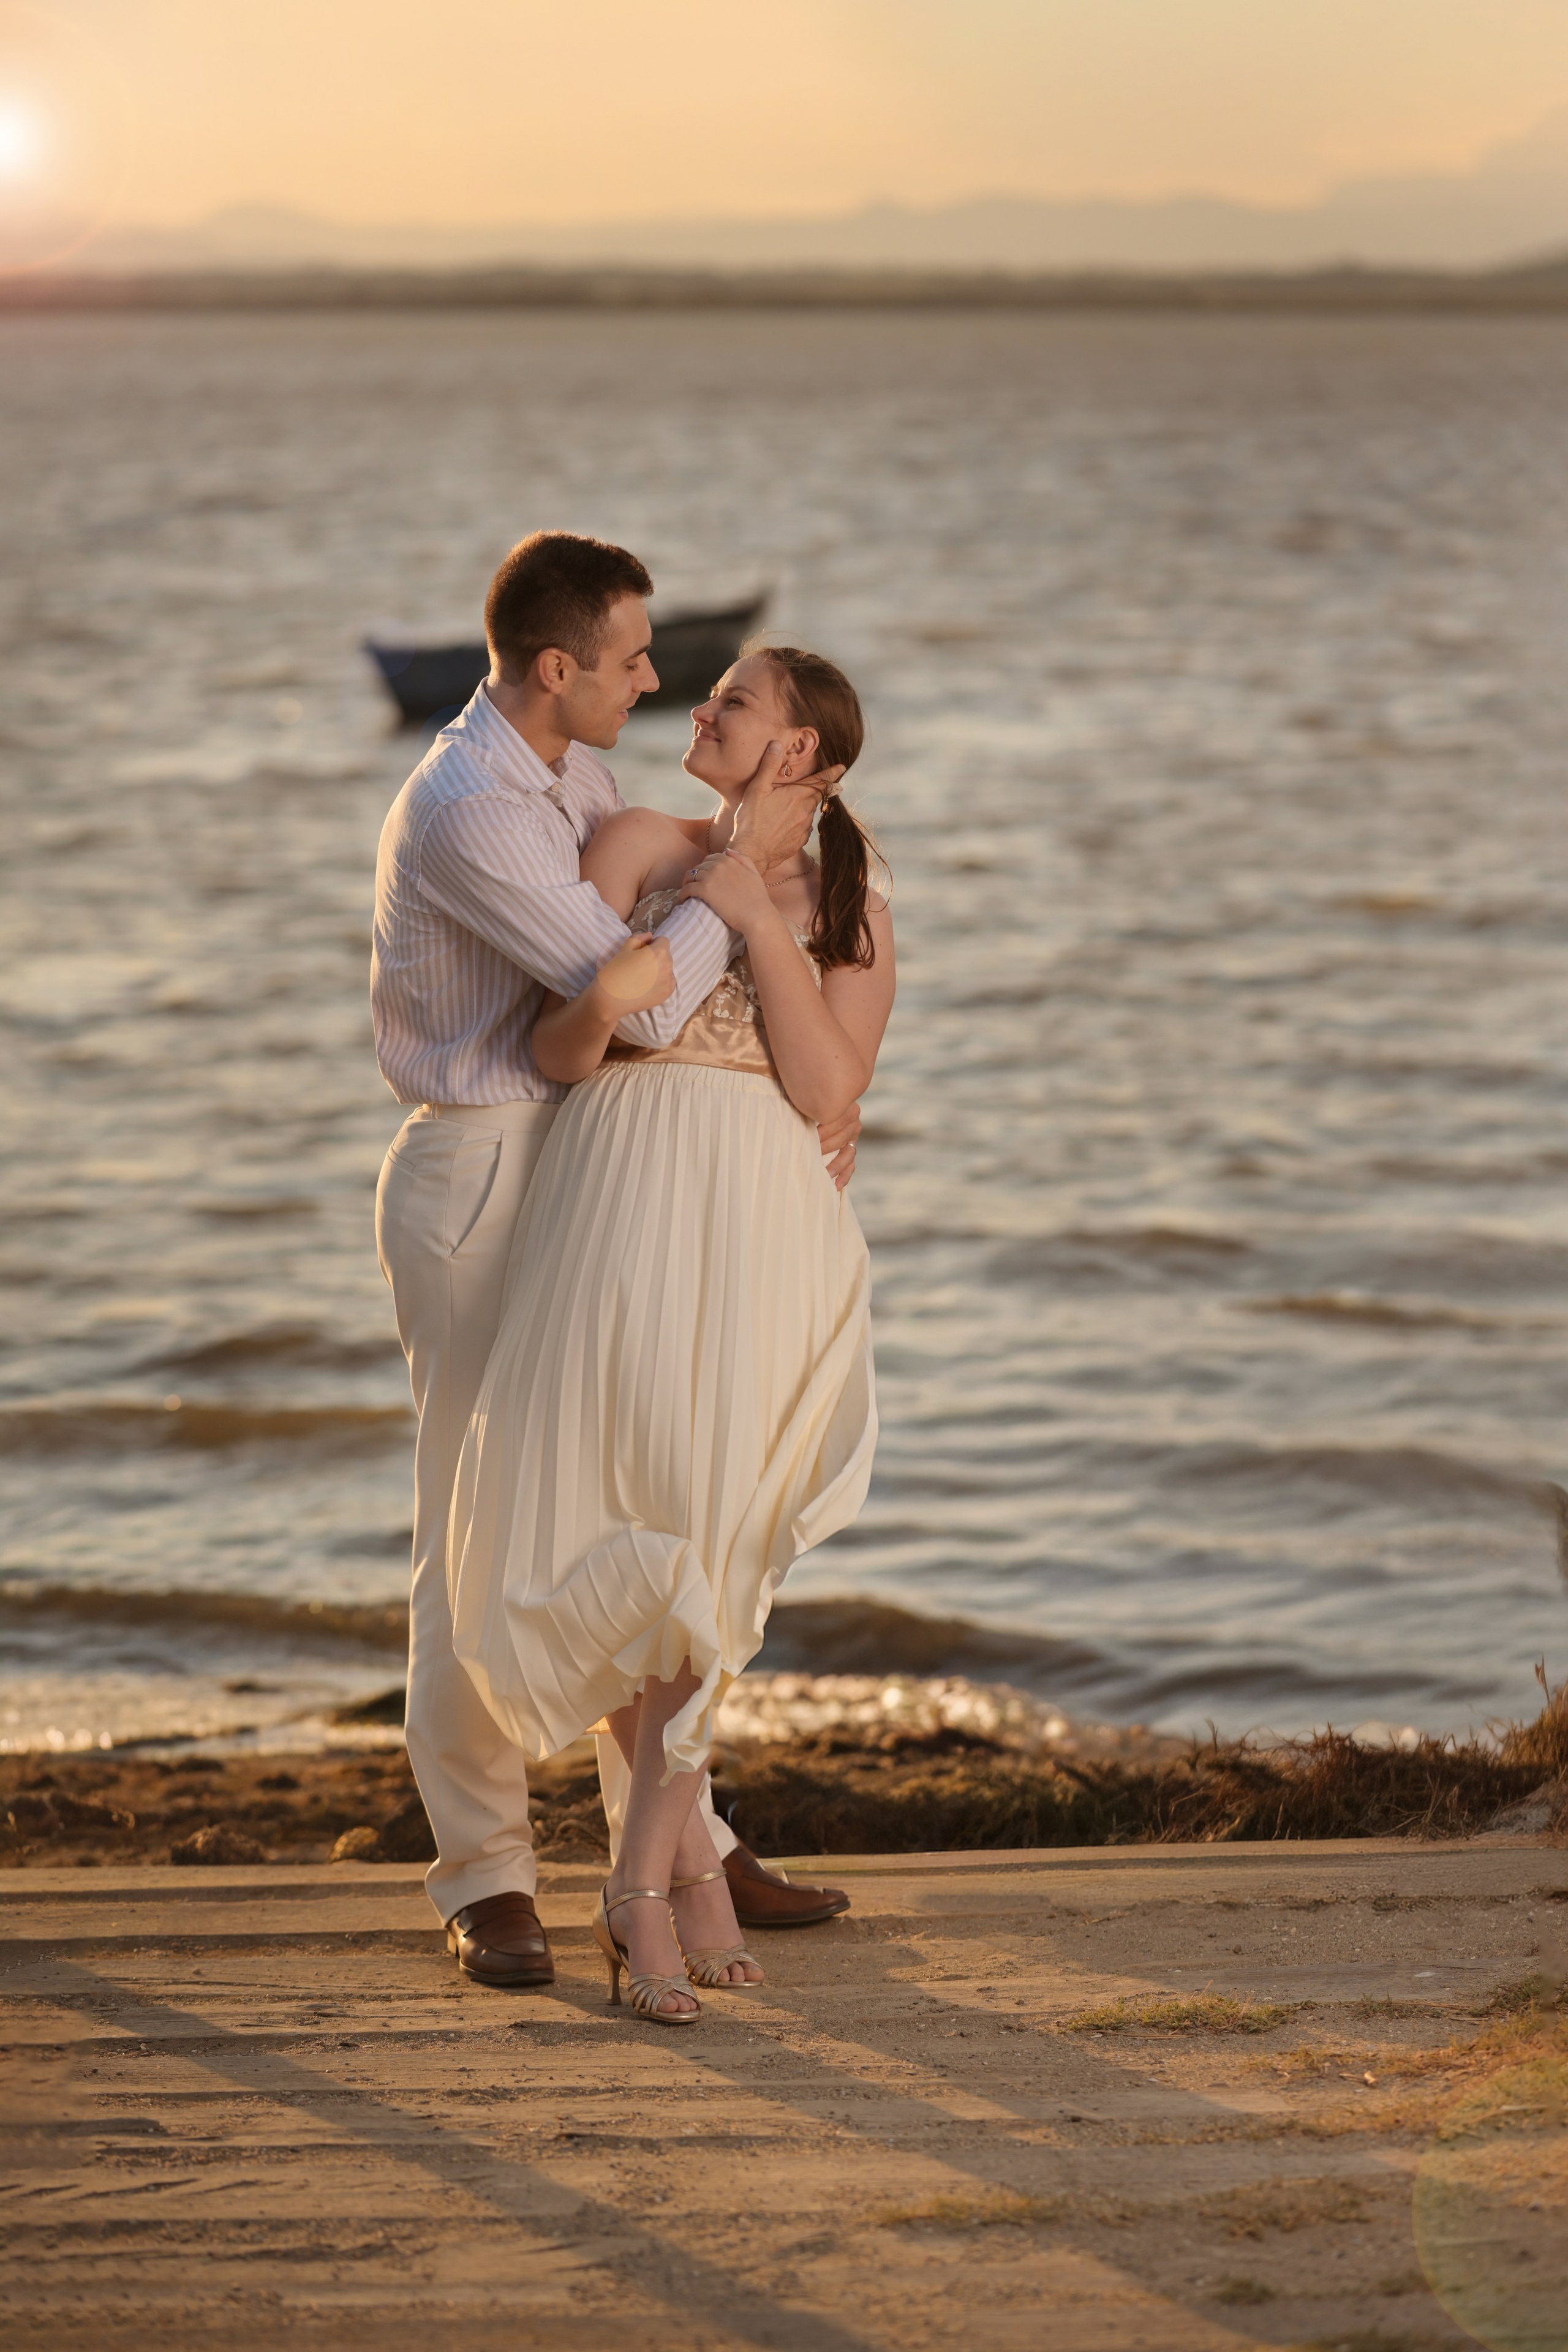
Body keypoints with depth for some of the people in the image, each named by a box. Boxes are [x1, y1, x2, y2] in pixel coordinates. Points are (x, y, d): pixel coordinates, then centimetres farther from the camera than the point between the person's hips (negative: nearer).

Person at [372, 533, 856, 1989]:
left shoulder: (568, 773, 8)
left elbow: (696, 943, 16)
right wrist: (745, 853, -14)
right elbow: (642, 1002, -27)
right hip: (476, 1189, -9)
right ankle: (485, 1883, 7)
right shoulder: (469, 815, -24)